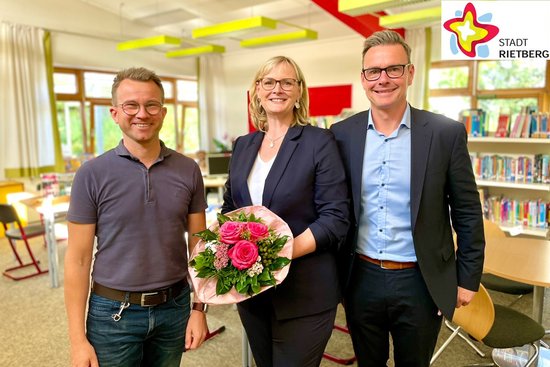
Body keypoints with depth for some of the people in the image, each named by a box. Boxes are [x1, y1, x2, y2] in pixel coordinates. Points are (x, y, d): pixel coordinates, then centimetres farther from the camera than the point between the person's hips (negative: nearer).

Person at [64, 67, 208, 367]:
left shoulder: (188, 170, -3)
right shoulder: (92, 174, -9)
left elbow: (198, 246, 2)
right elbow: (78, 259, -6)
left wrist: (199, 309, 0)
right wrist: (77, 338, -7)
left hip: (174, 307, 2)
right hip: (113, 311, -2)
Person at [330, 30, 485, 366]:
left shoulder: (446, 133, -8)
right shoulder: (342, 134, -3)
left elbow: (467, 212, -2)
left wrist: (468, 278, 1)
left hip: (421, 283, -1)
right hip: (361, 279, 2)